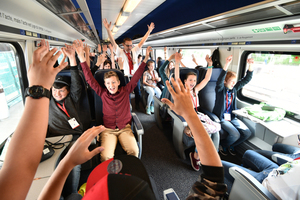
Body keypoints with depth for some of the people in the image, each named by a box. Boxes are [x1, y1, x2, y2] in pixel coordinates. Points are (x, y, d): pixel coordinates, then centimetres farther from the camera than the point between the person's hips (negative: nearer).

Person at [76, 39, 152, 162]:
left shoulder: (125, 91, 4)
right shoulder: (103, 93, 4)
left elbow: (136, 77, 3)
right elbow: (90, 79, 0)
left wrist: (145, 59, 1)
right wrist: (81, 57, -7)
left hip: (125, 128, 0)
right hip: (108, 130, 0)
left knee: (134, 151, -24)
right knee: (106, 157, -22)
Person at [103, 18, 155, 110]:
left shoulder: (134, 51, 6)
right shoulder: (120, 52, -3)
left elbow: (142, 41, 8)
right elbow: (113, 42, -13)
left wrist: (149, 31, 7)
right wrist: (108, 29, -25)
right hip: (125, 76, -3)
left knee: (138, 92, 14)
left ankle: (137, 104, 36)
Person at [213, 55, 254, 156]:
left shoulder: (234, 89, 7)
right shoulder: (220, 89, -11)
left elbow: (246, 79, 2)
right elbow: (219, 81, -33)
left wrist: (251, 65, -13)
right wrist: (227, 64, -44)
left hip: (232, 117, 7)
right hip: (221, 117, -7)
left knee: (247, 133, -4)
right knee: (235, 134, -23)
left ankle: (230, 145, 21)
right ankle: (222, 145, 10)